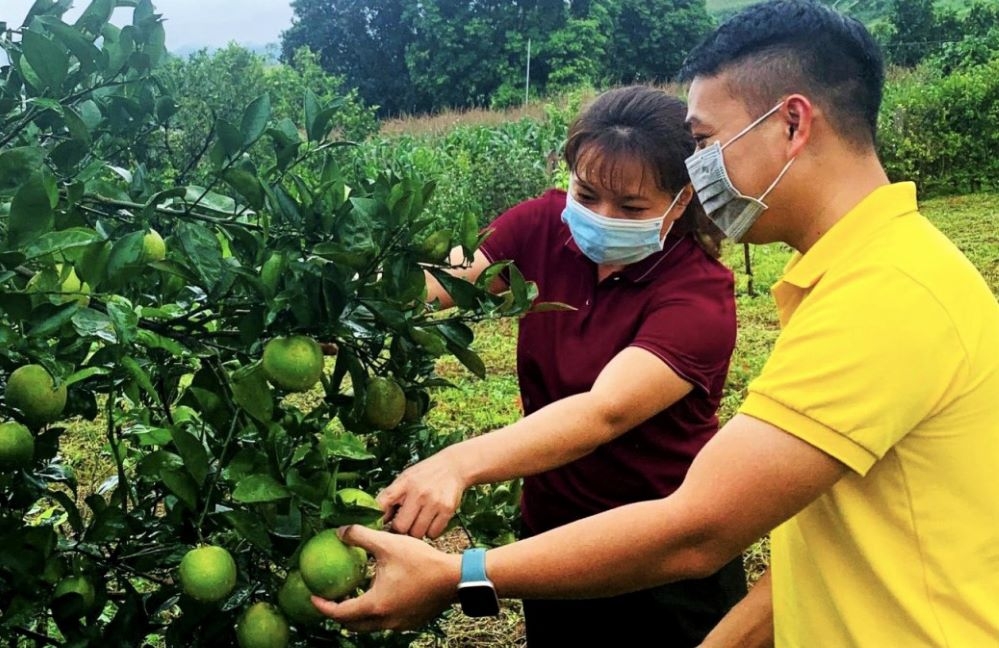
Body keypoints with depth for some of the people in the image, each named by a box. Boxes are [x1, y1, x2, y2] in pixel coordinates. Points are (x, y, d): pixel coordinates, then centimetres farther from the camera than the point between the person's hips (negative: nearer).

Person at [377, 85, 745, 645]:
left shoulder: (700, 296, -24)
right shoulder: (543, 227, -10)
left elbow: (603, 412, -38)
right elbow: (432, 281, -20)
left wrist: (457, 464, -52)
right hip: (551, 534, 4)